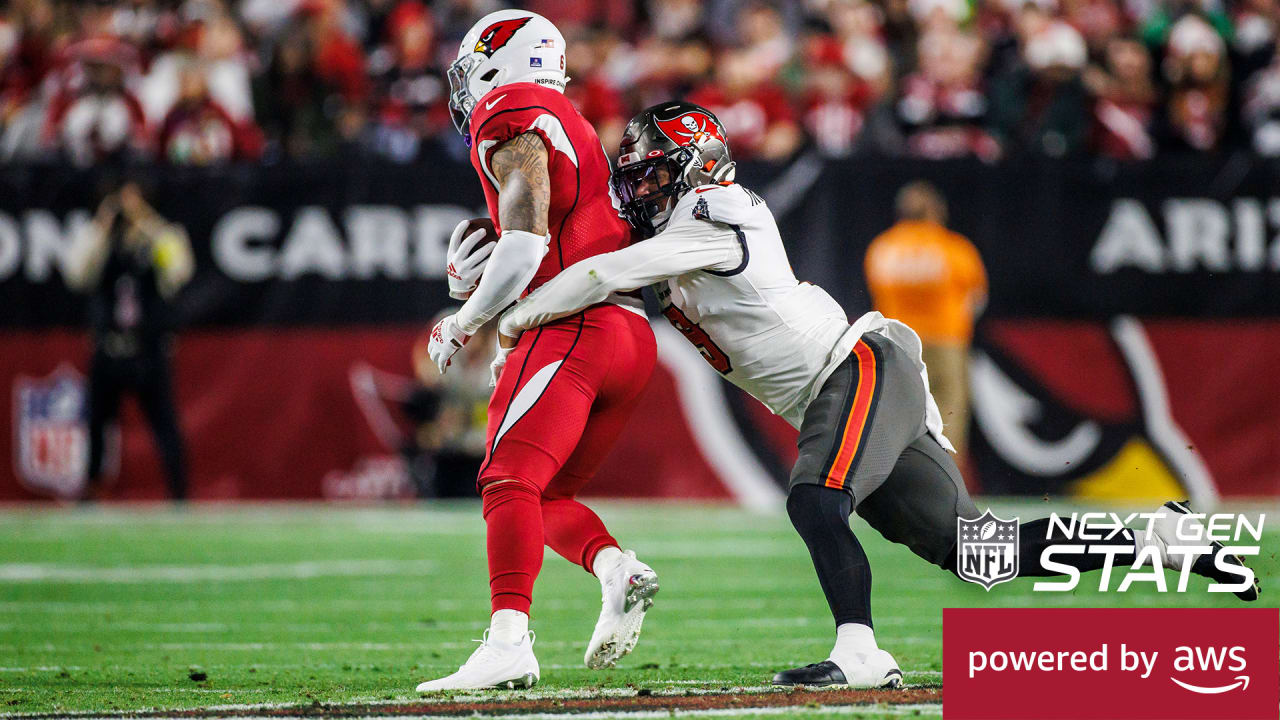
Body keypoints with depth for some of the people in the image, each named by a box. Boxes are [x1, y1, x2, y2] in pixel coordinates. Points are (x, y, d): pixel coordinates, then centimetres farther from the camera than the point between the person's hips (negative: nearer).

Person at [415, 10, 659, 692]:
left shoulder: (511, 122, -2)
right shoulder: (572, 130, 28)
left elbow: (527, 245, -14)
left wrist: (463, 323, -3)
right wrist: (470, 280, 12)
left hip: (573, 328, -10)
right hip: (631, 336, 10)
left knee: (510, 479, -17)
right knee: (547, 493, 15)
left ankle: (509, 642, -29)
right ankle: (617, 570, -9)